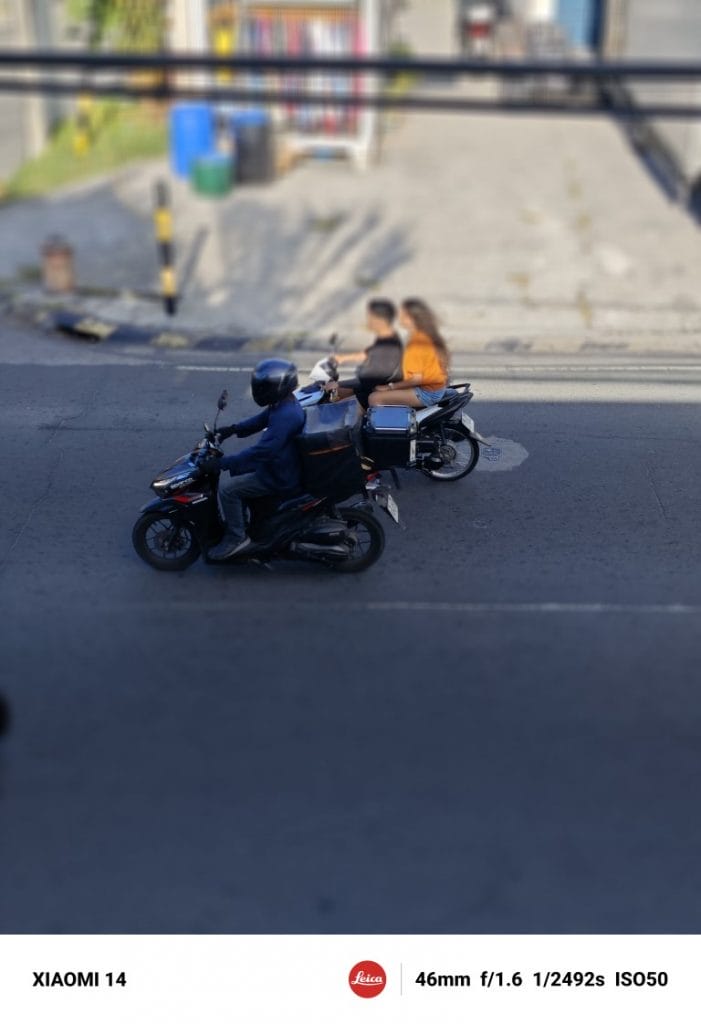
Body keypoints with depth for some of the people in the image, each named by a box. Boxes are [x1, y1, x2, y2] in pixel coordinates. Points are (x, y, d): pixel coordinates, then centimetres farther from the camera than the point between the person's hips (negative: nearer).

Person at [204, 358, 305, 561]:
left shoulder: (285, 416, -31)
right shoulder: (283, 404, 1)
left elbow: (262, 451, -34)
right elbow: (260, 420, 19)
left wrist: (221, 463, -31)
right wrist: (233, 429, 3)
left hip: (280, 478, -11)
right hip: (279, 465, 11)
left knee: (227, 489, -15)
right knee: (236, 469, 27)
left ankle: (236, 537, -3)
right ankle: (239, 520, 35)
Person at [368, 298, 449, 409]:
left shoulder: (417, 342, -22)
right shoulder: (428, 335, 8)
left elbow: (417, 378, -23)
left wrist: (391, 386, -17)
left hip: (426, 393, -11)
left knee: (375, 398, -16)